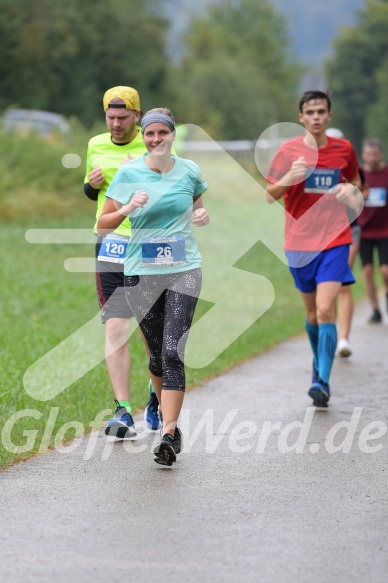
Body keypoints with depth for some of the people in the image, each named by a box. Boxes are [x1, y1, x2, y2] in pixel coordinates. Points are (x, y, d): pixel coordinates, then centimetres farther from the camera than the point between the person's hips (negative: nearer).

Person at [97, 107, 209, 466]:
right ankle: (171, 421, 33)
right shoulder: (129, 173, -1)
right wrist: (127, 209, -19)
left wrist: (202, 217, 0)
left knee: (173, 352, -13)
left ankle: (169, 436, -16)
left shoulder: (189, 171, 5)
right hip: (141, 274, 0)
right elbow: (103, 225, 0)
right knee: (157, 354, 8)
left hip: (184, 271, 0)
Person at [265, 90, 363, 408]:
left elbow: (354, 180, 22)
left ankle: (323, 381, -17)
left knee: (325, 310, -16)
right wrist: (289, 178, -20)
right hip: (299, 242, 1)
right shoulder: (289, 150, -1)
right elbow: (269, 196, 0)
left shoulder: (344, 149, 3)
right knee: (312, 314, 12)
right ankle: (319, 362, 38)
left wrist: (352, 191, -2)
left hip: (334, 241, -1)